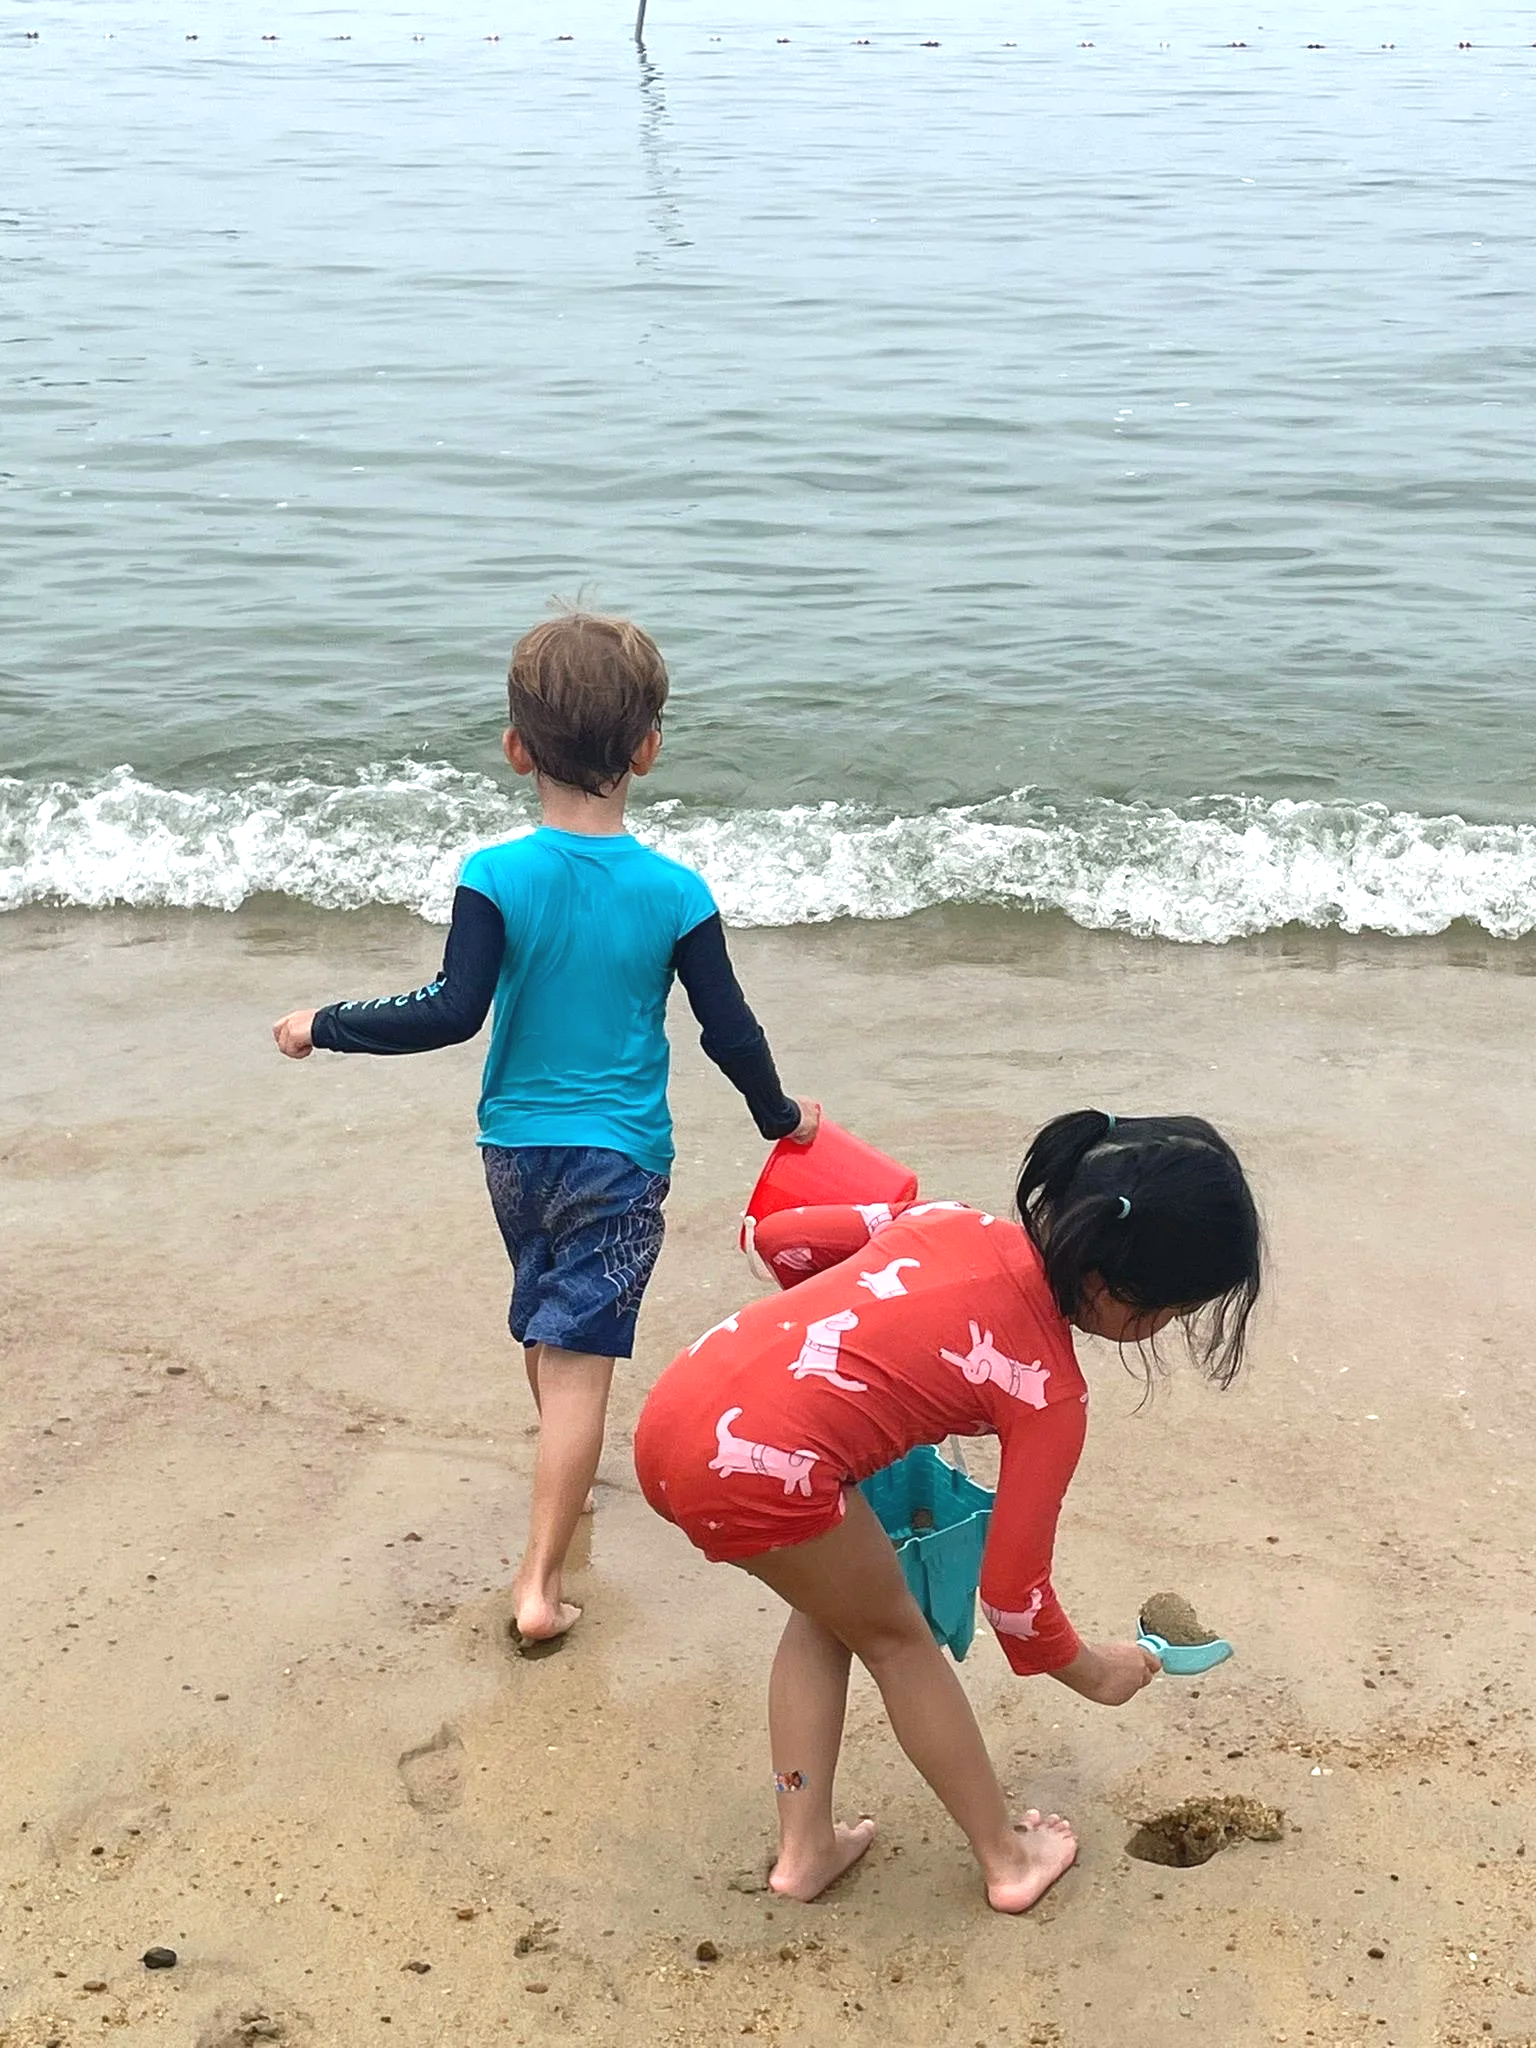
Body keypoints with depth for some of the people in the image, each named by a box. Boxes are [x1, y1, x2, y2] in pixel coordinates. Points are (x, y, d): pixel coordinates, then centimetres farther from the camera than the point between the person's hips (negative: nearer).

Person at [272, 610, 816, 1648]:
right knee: (579, 1356, -2)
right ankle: (542, 1583, -5)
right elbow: (730, 1031, -6)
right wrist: (781, 1115, 12)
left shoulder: (496, 877, -12)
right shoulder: (676, 893, -10)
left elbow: (453, 1013, -16)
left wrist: (325, 1027, -4)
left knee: (547, 1324, 25)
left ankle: (564, 1477, 48)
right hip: (620, 1155, -2)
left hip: (514, 1145, 2)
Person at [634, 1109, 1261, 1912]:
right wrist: (1092, 1671, 24)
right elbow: (1012, 1588, 4)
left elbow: (781, 1236, 21)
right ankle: (1007, 1859, 36)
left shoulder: (952, 1224, 14)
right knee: (896, 1635, 19)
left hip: (675, 1409, 7)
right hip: (758, 1468, -7)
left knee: (832, 1606, 29)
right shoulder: (1047, 1390, -2)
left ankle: (804, 1850, 34)